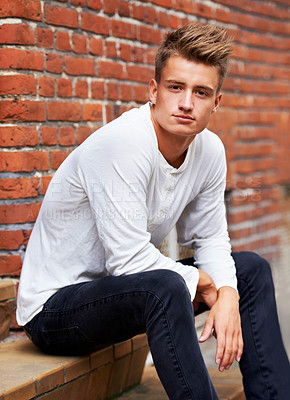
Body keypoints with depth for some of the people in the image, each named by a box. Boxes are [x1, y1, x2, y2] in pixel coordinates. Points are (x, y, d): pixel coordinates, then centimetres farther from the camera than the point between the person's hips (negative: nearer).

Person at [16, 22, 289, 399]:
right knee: (165, 286, -36)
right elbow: (130, 258, -29)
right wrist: (203, 283, -14)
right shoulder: (123, 143, -27)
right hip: (55, 306, -8)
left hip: (128, 289, 9)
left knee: (251, 268, 8)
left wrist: (227, 295, -12)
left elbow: (210, 238, 8)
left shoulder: (210, 150, -3)